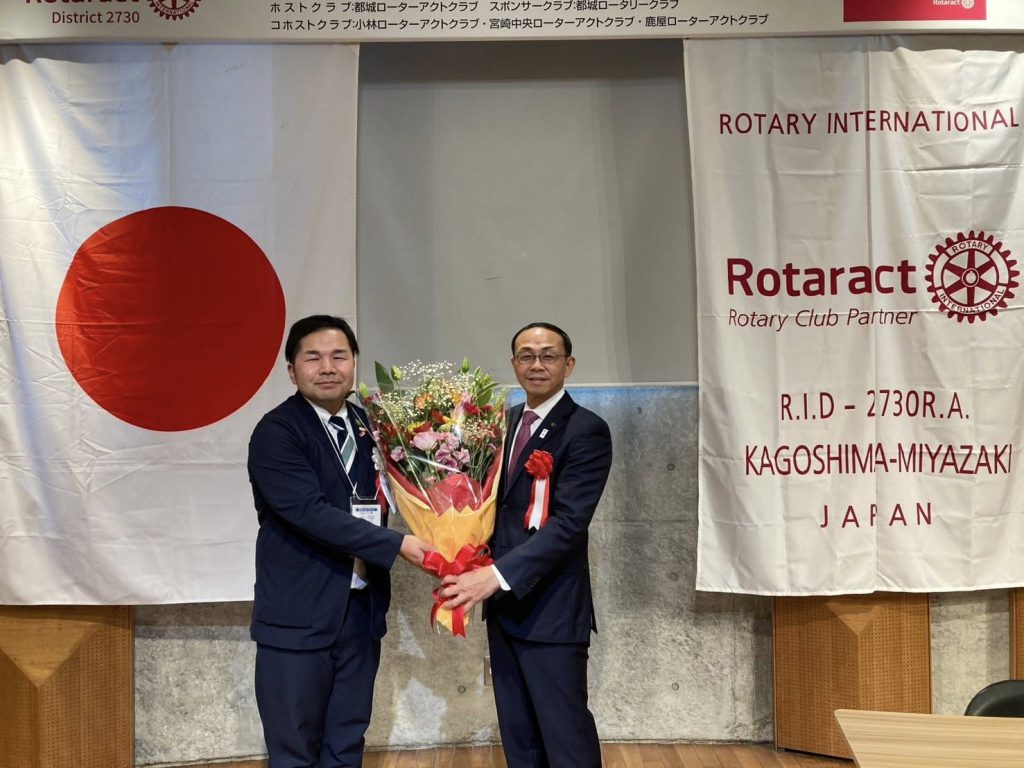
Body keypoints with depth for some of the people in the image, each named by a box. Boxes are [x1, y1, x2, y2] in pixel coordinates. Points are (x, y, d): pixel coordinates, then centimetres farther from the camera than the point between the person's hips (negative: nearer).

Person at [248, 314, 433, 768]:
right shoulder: (276, 432, -11)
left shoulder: (368, 426, 8)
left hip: (361, 608, 6)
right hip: (298, 613, -5)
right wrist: (397, 545, -22)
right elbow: (312, 512, -21)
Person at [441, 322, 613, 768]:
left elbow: (568, 523, -20)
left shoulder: (586, 430, -12)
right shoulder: (507, 421, 11)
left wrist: (496, 576, -26)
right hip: (503, 604, 7)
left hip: (550, 610, -7)